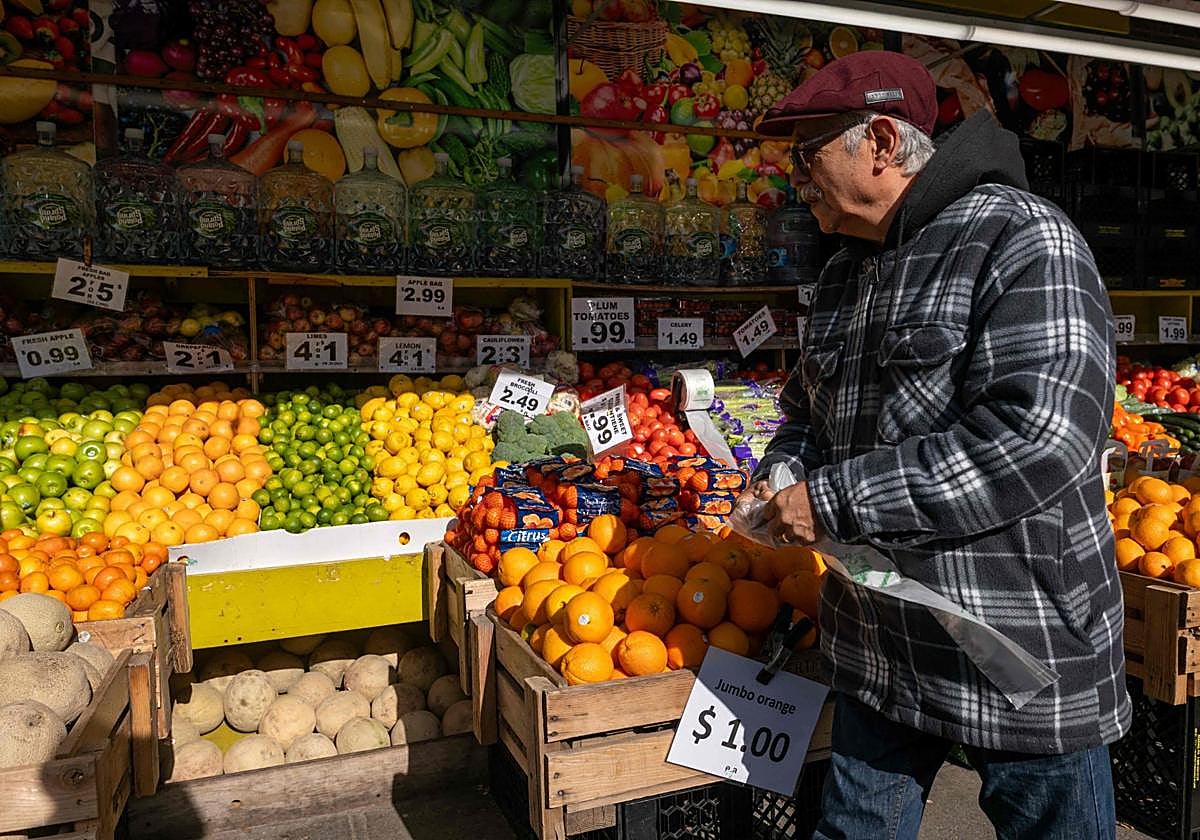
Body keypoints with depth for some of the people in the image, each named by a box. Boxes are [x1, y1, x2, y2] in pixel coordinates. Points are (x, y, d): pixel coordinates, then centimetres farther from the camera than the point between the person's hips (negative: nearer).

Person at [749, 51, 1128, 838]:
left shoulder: (1022, 238, -15)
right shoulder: (845, 275, 10)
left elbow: (1043, 437, -27)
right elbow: (808, 408, 21)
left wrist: (837, 499, -23)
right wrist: (783, 475, -2)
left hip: (1023, 654, -7)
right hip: (876, 648, 7)